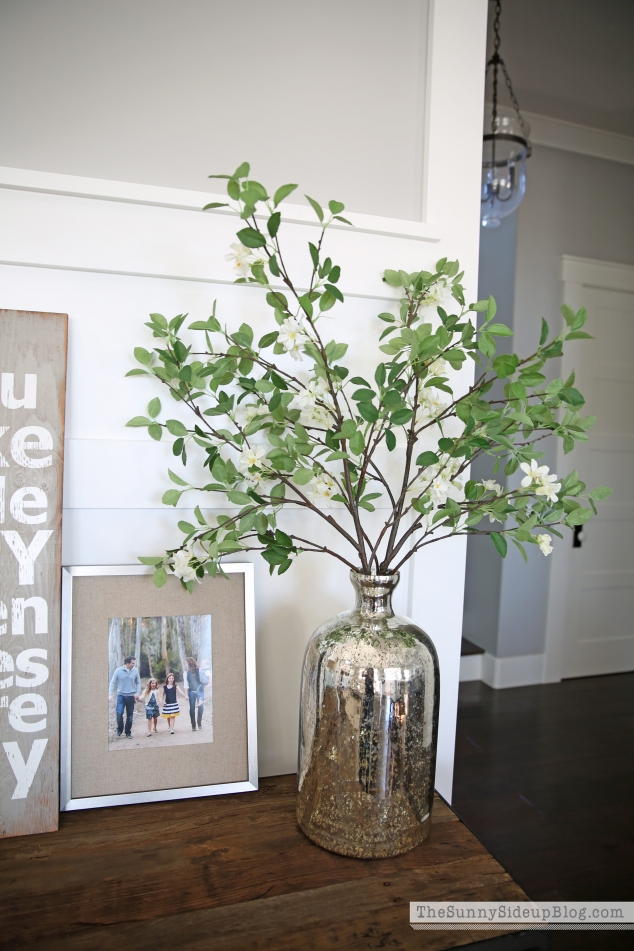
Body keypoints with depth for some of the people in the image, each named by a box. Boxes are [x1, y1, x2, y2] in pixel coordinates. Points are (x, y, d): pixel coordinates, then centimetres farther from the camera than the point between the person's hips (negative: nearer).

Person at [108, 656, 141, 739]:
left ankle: (128, 733, 21)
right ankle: (119, 730, 13)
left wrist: (137, 693, -4)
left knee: (129, 716, 7)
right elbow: (112, 683, -1)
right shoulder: (118, 670, -7)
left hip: (131, 696, 2)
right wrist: (110, 694, -9)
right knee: (119, 713, -11)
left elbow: (138, 683, 7)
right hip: (121, 695, -1)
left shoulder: (135, 671, -2)